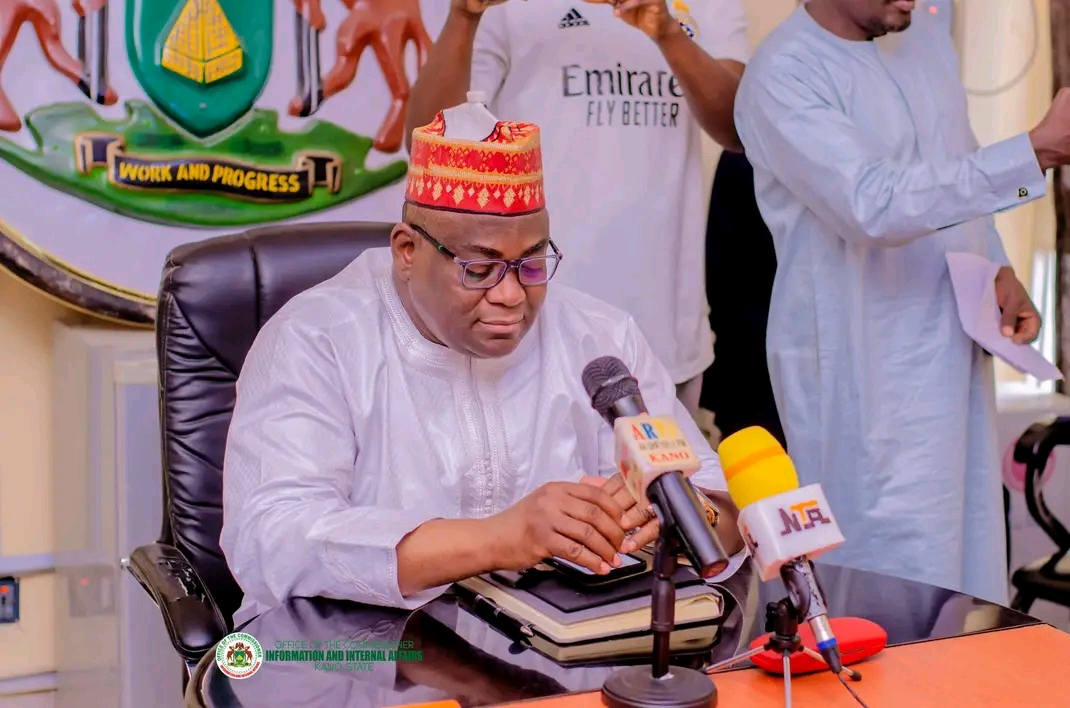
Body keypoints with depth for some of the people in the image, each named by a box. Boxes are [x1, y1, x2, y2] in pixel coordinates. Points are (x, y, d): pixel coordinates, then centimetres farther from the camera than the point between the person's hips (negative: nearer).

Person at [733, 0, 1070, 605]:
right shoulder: (784, 75, -16)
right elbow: (873, 206, -28)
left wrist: (999, 270, 6)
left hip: (954, 344, 8)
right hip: (858, 367, -7)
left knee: (969, 550, 13)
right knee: (898, 578, -2)